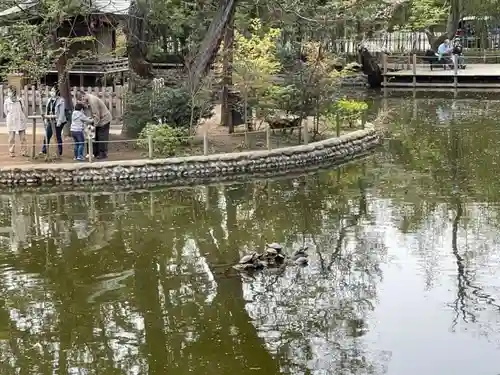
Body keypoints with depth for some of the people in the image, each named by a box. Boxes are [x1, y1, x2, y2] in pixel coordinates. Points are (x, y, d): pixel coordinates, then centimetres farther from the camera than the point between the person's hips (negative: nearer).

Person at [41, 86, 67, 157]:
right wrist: (46, 119, 13)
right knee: (47, 136, 6)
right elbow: (47, 110, 18)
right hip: (50, 121, 6)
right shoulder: (49, 100, 13)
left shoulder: (61, 101, -9)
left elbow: (62, 112, -13)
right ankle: (44, 151, 13)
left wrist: (59, 121, -18)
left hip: (57, 122, -6)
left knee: (58, 136, 2)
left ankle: (59, 152, 11)